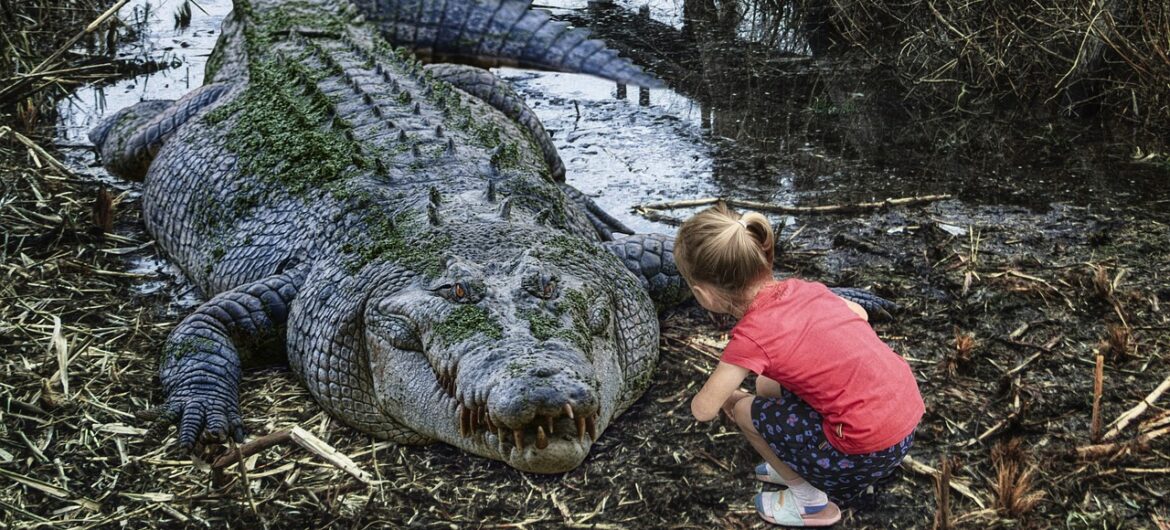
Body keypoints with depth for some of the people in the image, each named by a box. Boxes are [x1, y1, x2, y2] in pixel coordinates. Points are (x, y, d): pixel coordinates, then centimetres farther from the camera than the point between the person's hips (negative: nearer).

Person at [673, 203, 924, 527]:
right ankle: (801, 470, 30)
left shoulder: (752, 336, -16)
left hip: (872, 450, -7)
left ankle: (810, 501, 19)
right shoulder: (800, 288, 3)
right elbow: (860, 314, 22)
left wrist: (728, 396, 14)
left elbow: (703, 409, -8)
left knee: (745, 410, 8)